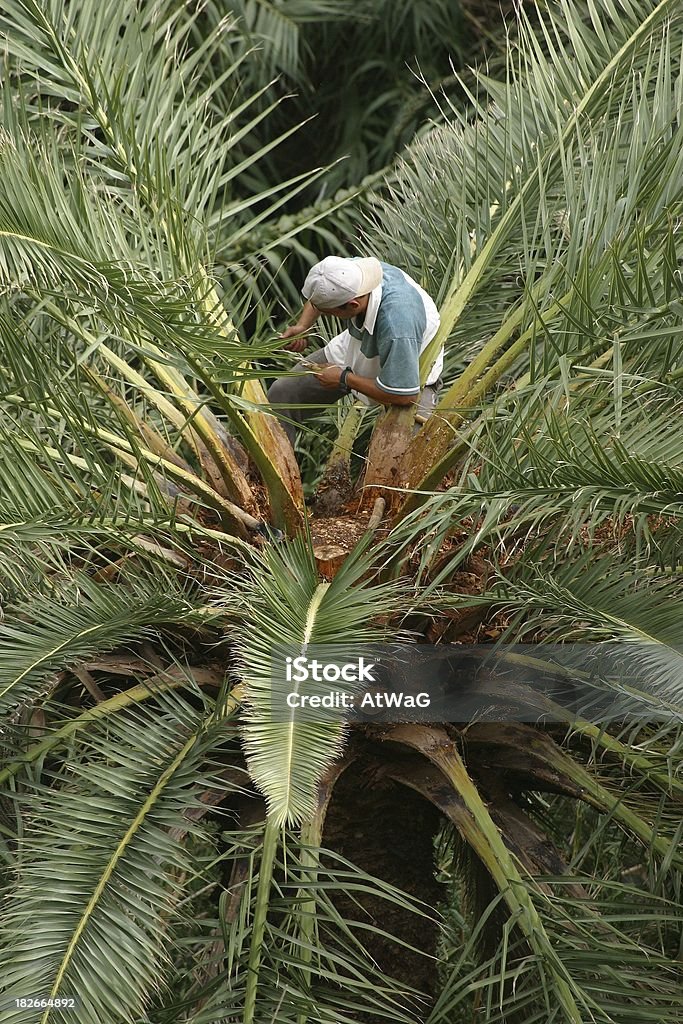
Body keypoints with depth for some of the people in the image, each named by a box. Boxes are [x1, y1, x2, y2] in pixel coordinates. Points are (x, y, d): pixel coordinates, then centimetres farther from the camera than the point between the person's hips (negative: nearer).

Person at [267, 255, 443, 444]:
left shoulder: (398, 328, -45)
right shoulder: (351, 269, -26)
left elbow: (404, 395, -33)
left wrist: (344, 379, -23)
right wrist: (302, 327, -15)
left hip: (410, 375, -6)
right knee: (281, 393, -1)